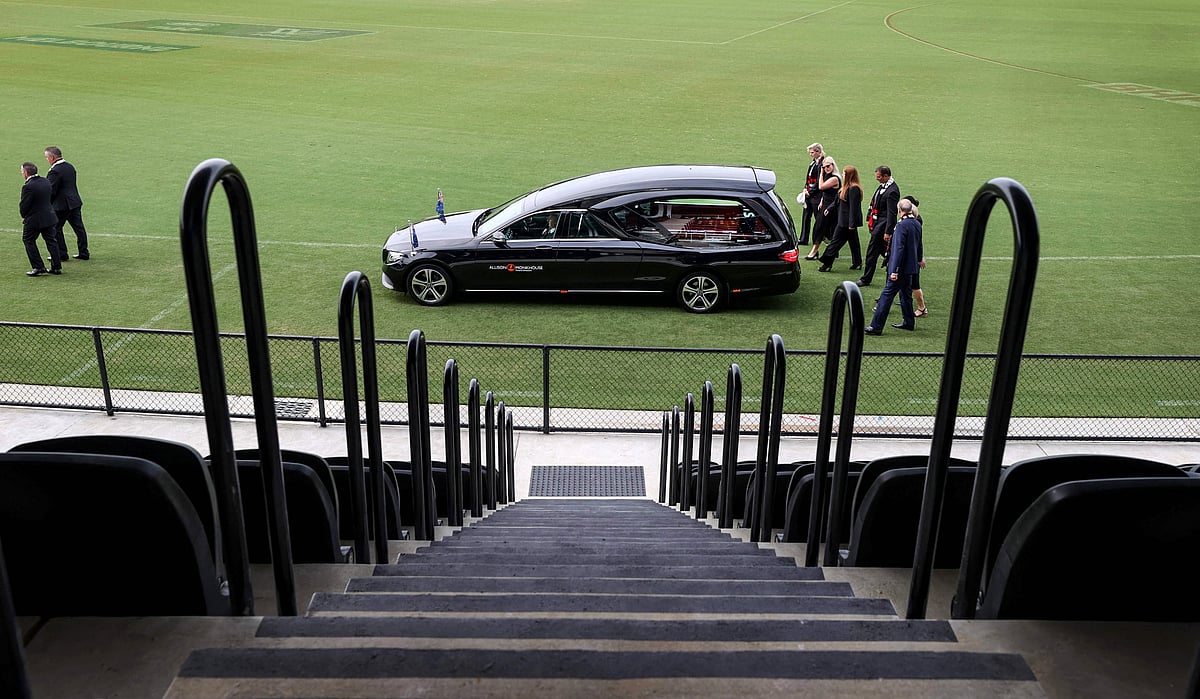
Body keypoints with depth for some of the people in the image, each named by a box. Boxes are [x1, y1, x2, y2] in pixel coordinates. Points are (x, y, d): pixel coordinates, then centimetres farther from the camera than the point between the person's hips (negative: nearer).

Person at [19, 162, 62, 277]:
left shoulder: (28, 187, -21)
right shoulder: (45, 181, 2)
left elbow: (24, 205, -18)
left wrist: (23, 216, 4)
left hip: (34, 220, -7)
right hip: (49, 216, 7)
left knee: (28, 240, 9)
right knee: (51, 240, 13)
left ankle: (38, 267, 6)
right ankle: (57, 267, 15)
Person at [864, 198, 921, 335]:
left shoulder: (902, 225, -19)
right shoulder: (917, 224, 7)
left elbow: (899, 248, -23)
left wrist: (894, 270, -23)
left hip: (901, 268, -9)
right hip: (911, 266, 9)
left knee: (887, 295, -7)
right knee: (906, 294, 20)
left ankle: (876, 326, -7)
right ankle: (909, 322, 29)